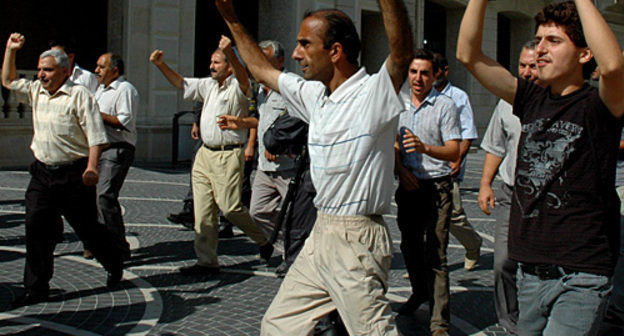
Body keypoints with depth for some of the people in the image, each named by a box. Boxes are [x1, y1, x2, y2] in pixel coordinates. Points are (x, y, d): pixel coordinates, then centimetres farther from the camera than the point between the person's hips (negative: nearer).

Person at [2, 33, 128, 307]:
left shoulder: (80, 96, -10)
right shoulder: (36, 92, 11)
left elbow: (95, 134, -15)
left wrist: (91, 167, -25)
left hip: (74, 175, -6)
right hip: (42, 173, 6)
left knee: (87, 228, 5)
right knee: (36, 228, -3)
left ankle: (115, 263, 31)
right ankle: (36, 288, 3)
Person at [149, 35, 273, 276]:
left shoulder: (236, 87, -8)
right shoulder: (208, 85, 15)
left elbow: (244, 80, -31)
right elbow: (181, 83, 23)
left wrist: (230, 53, -50)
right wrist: (161, 65, 9)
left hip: (228, 155, -8)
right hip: (204, 154, 8)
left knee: (230, 207, -9)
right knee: (203, 212, 5)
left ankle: (264, 240, 15)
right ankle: (207, 262, 11)